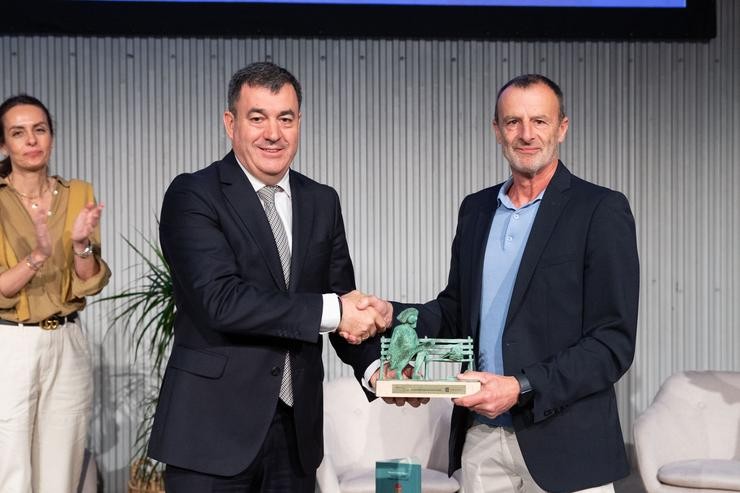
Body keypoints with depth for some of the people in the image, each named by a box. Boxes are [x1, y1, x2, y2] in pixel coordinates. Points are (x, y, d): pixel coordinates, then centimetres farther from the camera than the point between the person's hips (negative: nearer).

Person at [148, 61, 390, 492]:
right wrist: (331, 310, -20)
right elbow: (221, 300, -20)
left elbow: (345, 298, 8)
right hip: (213, 428, -5)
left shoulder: (322, 202, 9)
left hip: (297, 427, 5)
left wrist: (374, 365, -11)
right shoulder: (193, 196, -8)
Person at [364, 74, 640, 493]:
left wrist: (523, 388, -19)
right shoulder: (476, 209, 10)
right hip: (481, 439, 5)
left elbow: (614, 343, -11)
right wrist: (393, 315, -1)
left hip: (564, 443, -4)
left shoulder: (601, 211, -7)